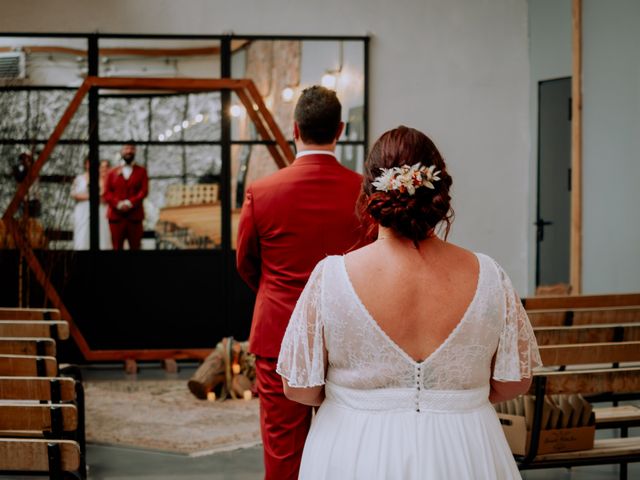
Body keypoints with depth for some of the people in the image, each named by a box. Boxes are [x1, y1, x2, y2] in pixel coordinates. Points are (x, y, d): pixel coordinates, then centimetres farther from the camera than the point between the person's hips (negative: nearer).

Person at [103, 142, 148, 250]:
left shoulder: (141, 171, 13)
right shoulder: (112, 172, 15)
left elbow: (144, 190, 1)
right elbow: (107, 193, 6)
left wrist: (130, 203, -14)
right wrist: (118, 204, -12)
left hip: (135, 216, -1)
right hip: (116, 216, 1)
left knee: (135, 247, -1)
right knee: (117, 247, -1)